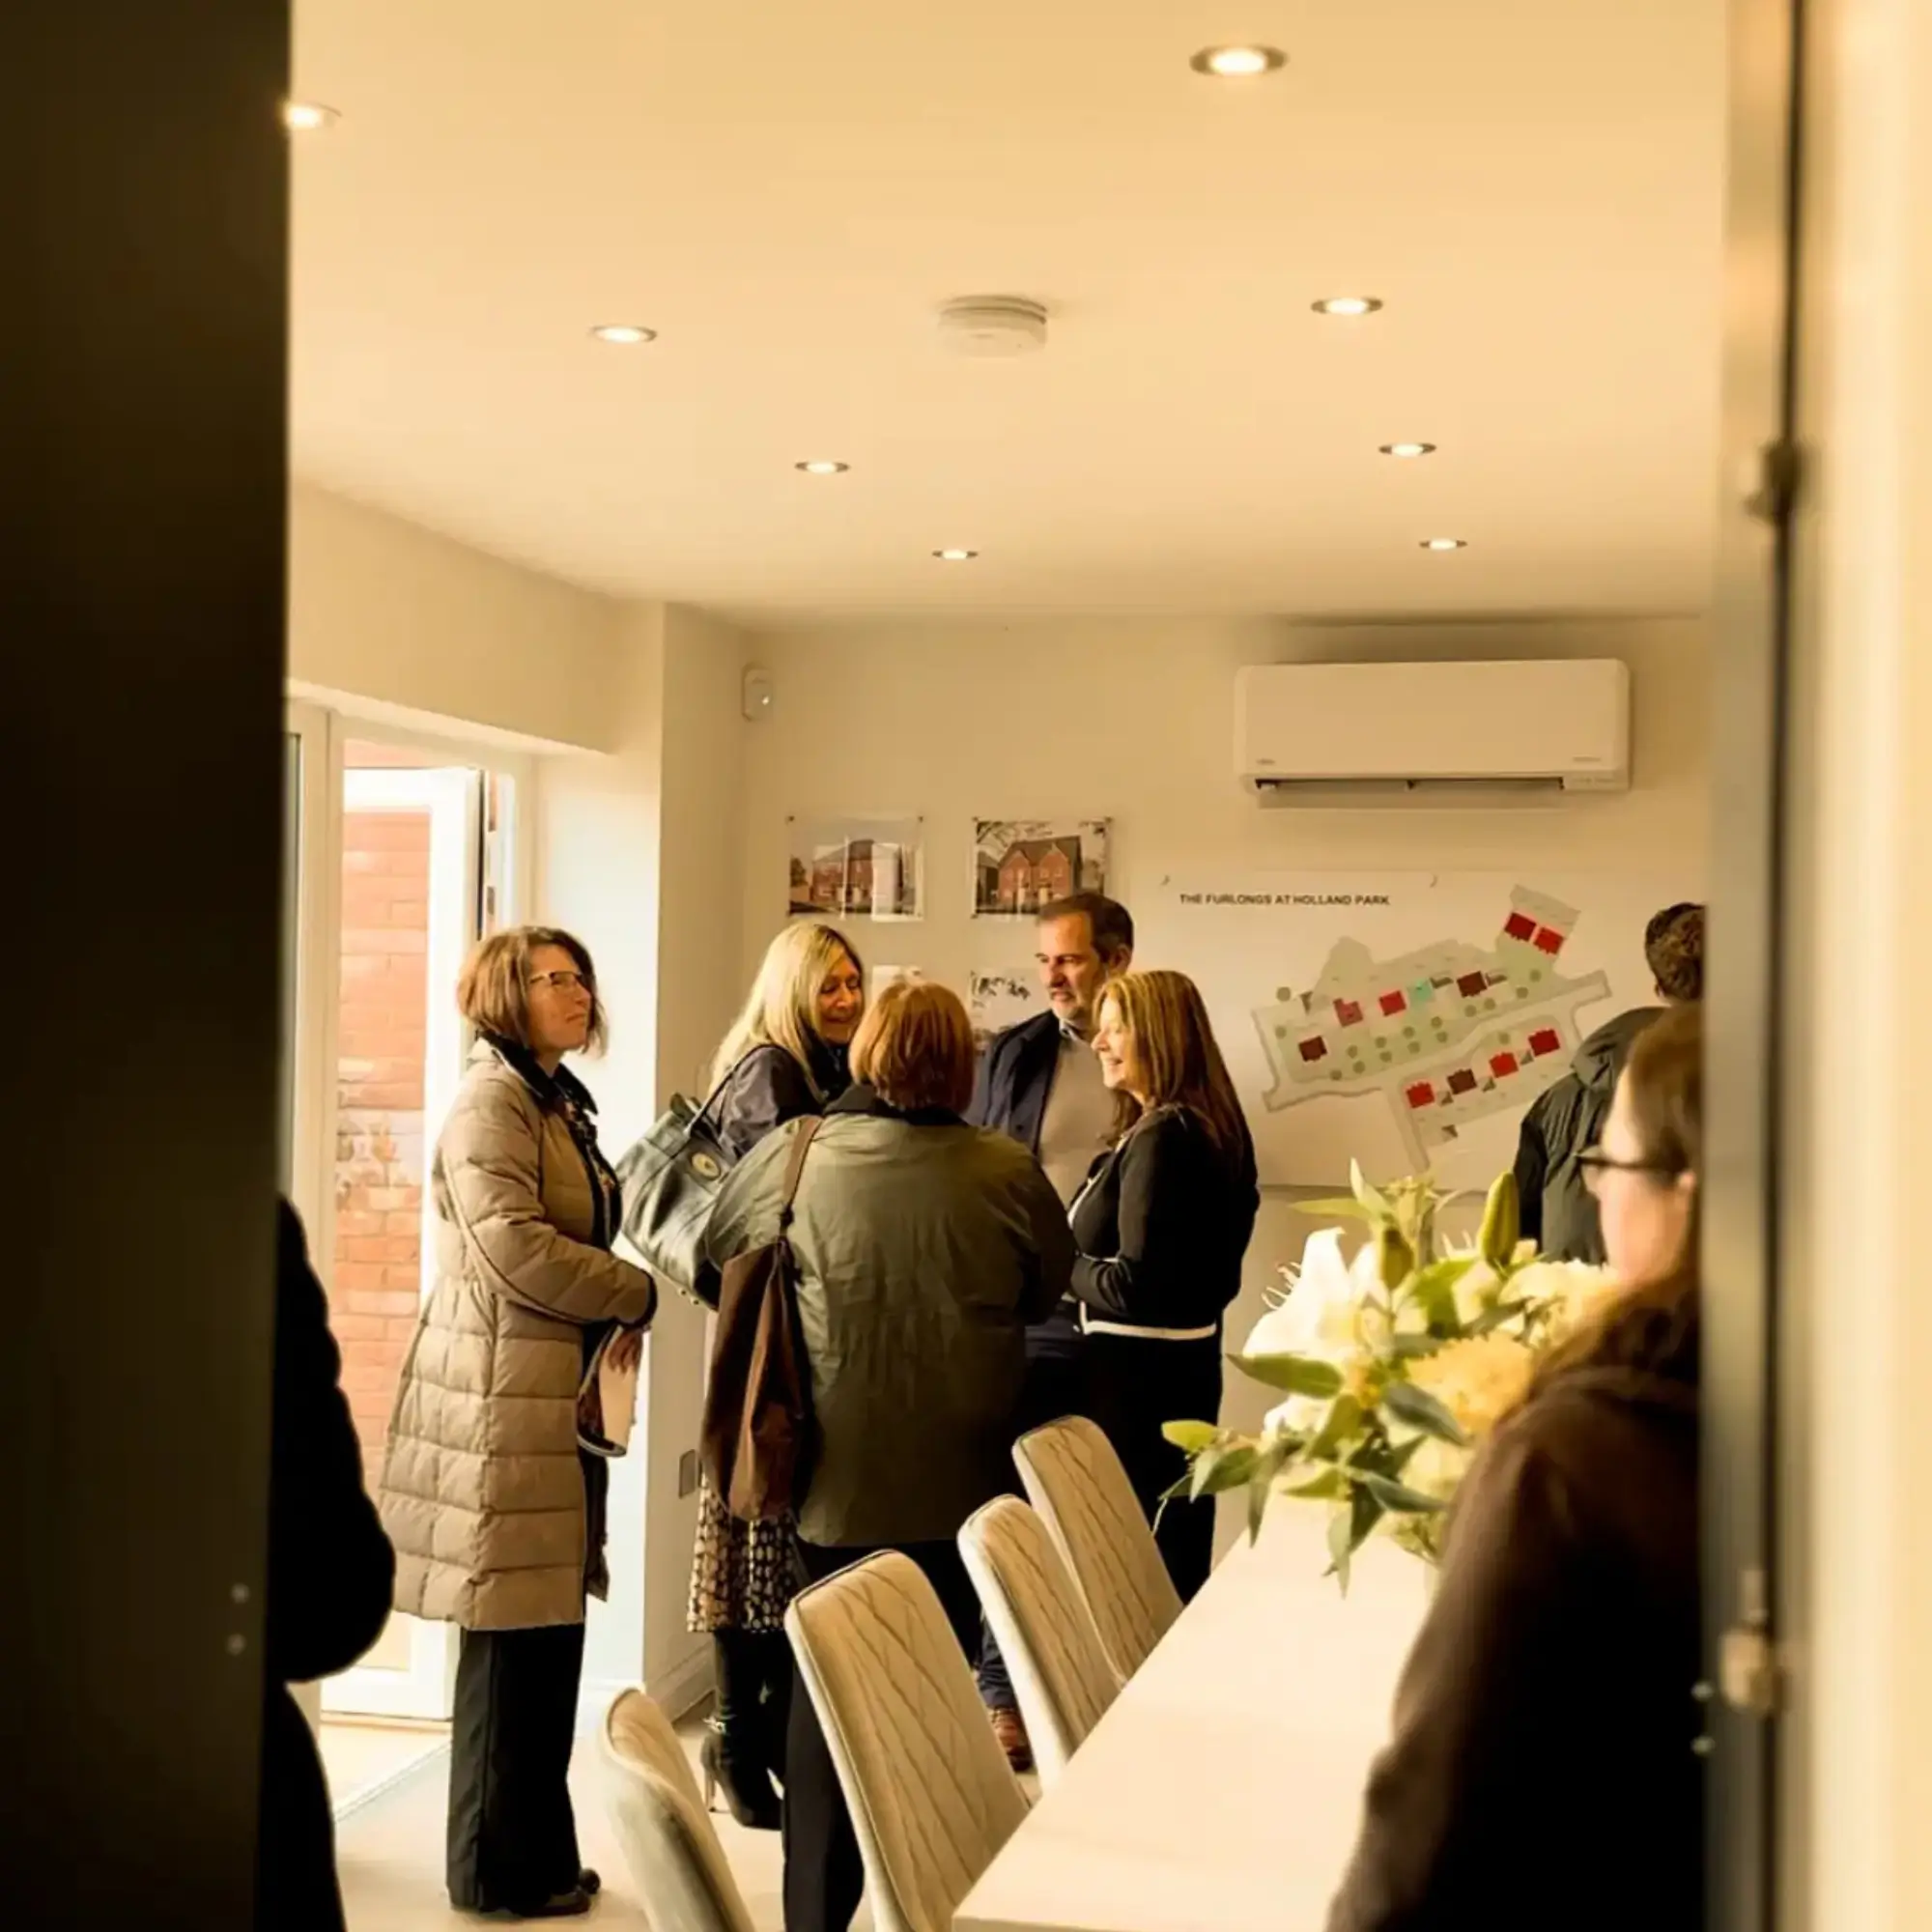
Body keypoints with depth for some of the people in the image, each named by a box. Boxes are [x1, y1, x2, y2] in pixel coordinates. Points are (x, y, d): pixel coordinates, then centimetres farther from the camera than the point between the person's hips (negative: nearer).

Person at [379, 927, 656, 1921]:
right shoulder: (490, 1102, -10)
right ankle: (501, 1870, 7)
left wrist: (615, 1311, 9)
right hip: (503, 1395, -9)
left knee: (548, 1628, 12)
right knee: (513, 1634, -3)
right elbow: (514, 1247, -20)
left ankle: (537, 1852, 22)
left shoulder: (559, 1103, 20)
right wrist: (639, 1296, -9)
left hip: (553, 1392, 9)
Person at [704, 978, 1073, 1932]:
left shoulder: (793, 1157, -10)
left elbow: (711, 1243, 8)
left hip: (834, 1477, 1)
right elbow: (1050, 1288, 5)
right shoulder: (1004, 1172, -13)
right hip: (956, 1484, -1)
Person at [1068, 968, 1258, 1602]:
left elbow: (1131, 1284, -23)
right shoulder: (1208, 1128, 8)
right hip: (1187, 1357, 10)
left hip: (1139, 1369, -9)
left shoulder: (1158, 1137, -20)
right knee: (1178, 1548, 17)